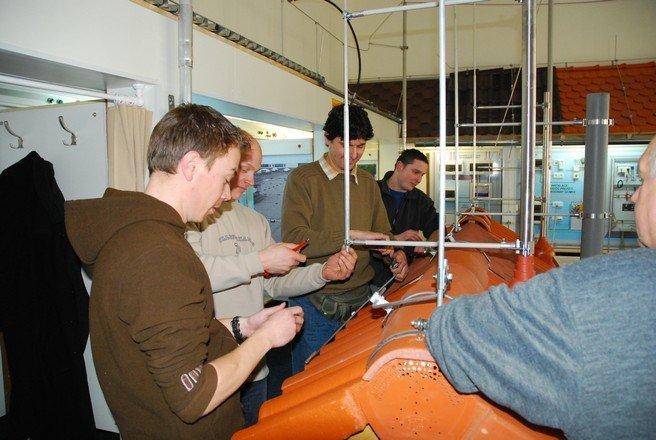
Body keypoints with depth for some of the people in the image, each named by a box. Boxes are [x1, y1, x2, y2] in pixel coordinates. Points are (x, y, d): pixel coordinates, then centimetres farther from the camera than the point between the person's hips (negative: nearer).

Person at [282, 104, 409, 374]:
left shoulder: (368, 183, 11)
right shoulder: (303, 178, -9)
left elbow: (382, 233, 15)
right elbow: (293, 239, -20)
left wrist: (396, 254, -7)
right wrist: (352, 235, -21)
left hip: (360, 299, 6)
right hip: (315, 303, -5)